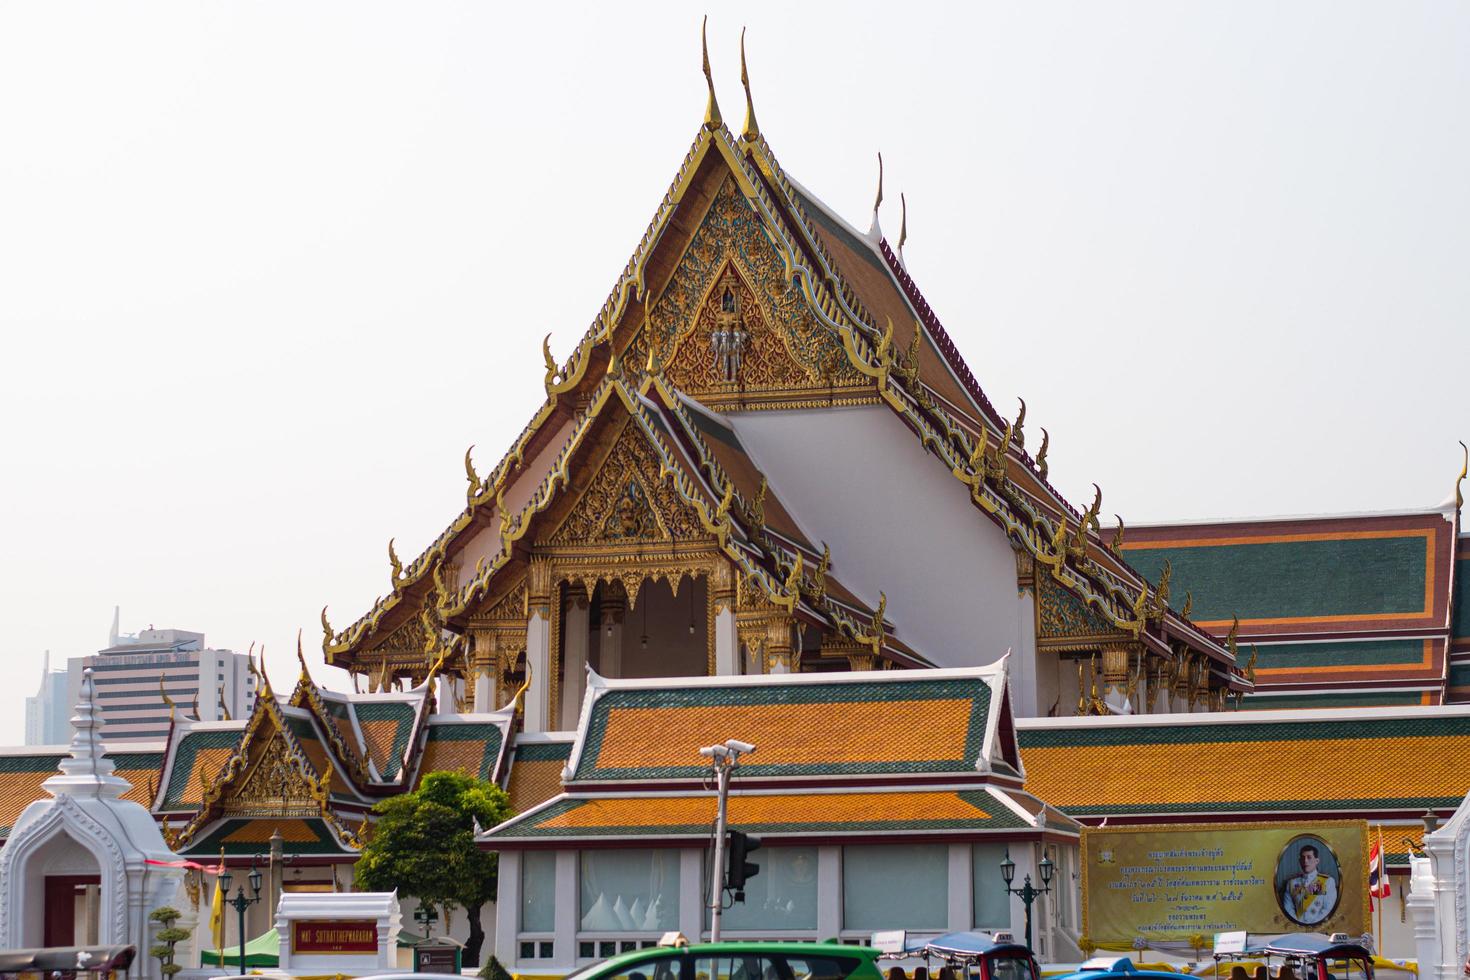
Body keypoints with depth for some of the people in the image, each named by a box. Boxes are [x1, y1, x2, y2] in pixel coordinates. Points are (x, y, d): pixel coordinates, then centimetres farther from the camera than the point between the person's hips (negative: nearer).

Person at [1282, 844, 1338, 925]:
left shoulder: (1328, 881, 6)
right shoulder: (1292, 882, 14)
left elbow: (1328, 909, -1)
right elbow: (1288, 908, 9)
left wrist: (1312, 924, -11)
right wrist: (1297, 922, -8)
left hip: (1317, 926, -2)